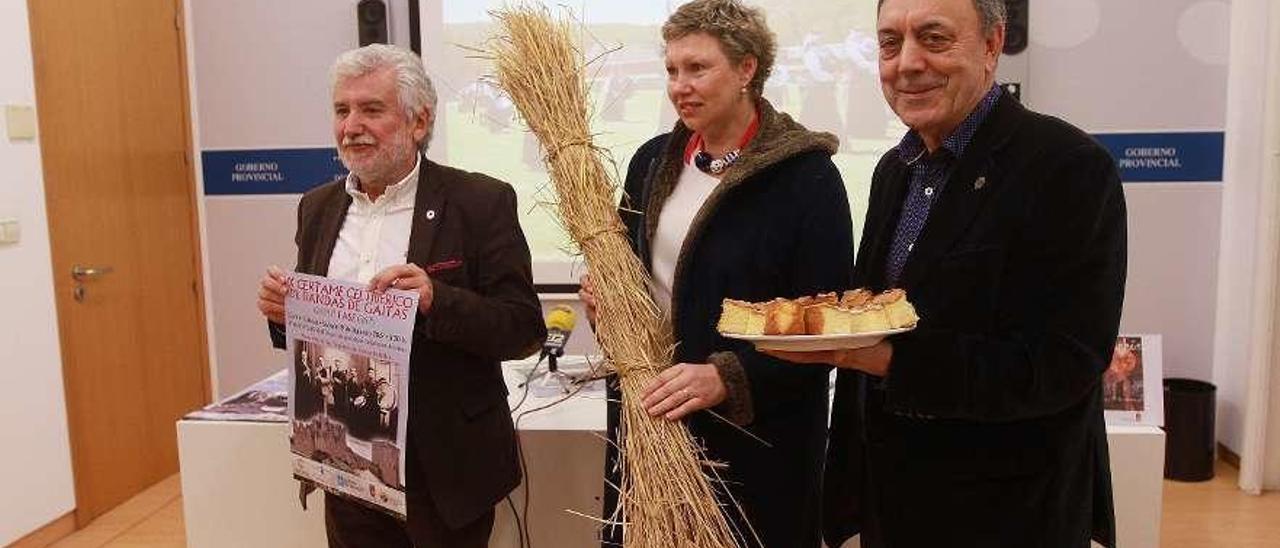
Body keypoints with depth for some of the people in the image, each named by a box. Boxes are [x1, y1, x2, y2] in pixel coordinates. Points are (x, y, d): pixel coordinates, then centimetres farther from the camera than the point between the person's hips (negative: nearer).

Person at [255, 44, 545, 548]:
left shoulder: (481, 202, -10)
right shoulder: (318, 208, 6)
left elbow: (525, 330, -13)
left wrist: (436, 300, -28)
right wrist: (285, 312, -8)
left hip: (445, 466, -4)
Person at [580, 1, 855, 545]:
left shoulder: (805, 175, -13)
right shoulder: (652, 161, 6)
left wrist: (726, 376, -25)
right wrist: (604, 294, -4)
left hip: (755, 432, -5)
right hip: (647, 412, 6)